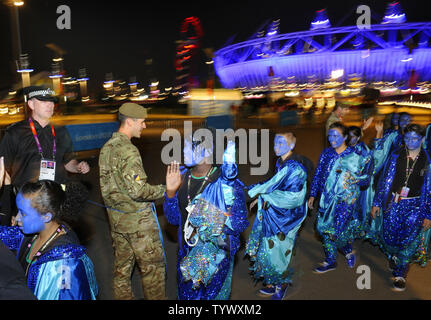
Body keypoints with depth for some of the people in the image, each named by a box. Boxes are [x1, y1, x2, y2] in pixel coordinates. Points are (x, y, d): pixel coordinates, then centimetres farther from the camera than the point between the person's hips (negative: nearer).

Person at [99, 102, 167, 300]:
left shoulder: (106, 148, 7)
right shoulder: (128, 151, -22)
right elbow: (138, 191, -26)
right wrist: (165, 189, -15)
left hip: (116, 217, 9)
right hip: (137, 219, -9)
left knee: (122, 265, 20)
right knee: (153, 266, 5)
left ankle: (123, 297, 33)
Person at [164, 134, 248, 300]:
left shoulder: (226, 183, -19)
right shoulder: (183, 179, -2)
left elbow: (240, 224, -15)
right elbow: (174, 219, 1)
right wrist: (170, 192, -12)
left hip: (216, 255, -5)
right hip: (187, 252, 5)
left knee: (211, 294, 13)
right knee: (185, 294, 23)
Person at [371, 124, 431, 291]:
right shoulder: (396, 156, 2)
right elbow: (384, 180, 6)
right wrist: (377, 203, 6)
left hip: (414, 206, -2)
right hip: (393, 202, 2)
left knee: (408, 240, -2)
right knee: (389, 236, 5)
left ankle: (400, 274, 16)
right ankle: (393, 257, 39)